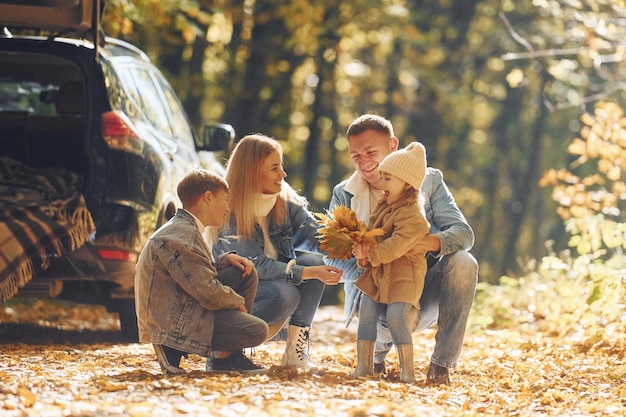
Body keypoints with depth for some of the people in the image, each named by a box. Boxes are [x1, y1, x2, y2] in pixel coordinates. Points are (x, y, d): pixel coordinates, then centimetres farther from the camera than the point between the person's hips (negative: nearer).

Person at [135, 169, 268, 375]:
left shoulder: (185, 228, 14)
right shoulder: (181, 235, -20)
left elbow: (199, 271, 21)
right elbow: (208, 293, -23)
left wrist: (226, 259, 4)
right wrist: (237, 301, -5)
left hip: (182, 307, 11)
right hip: (171, 324, -11)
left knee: (247, 274, 11)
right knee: (257, 331, -19)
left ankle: (231, 356, 9)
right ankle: (175, 349, -8)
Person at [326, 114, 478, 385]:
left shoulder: (429, 180, 3)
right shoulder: (344, 195, 3)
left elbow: (464, 233, -9)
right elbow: (333, 255, -7)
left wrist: (434, 242, -33)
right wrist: (364, 271, -29)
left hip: (425, 292, 2)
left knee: (463, 263, -28)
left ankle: (442, 362, -19)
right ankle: (378, 350, 3)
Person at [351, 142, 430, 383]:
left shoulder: (413, 215, -16)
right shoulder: (383, 206, 12)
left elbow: (396, 245, -25)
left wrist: (372, 254, -29)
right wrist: (362, 251, -9)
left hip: (403, 277, -8)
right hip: (376, 274, 8)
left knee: (395, 317, -17)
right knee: (366, 315, 0)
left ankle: (407, 370, -8)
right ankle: (364, 365, 7)